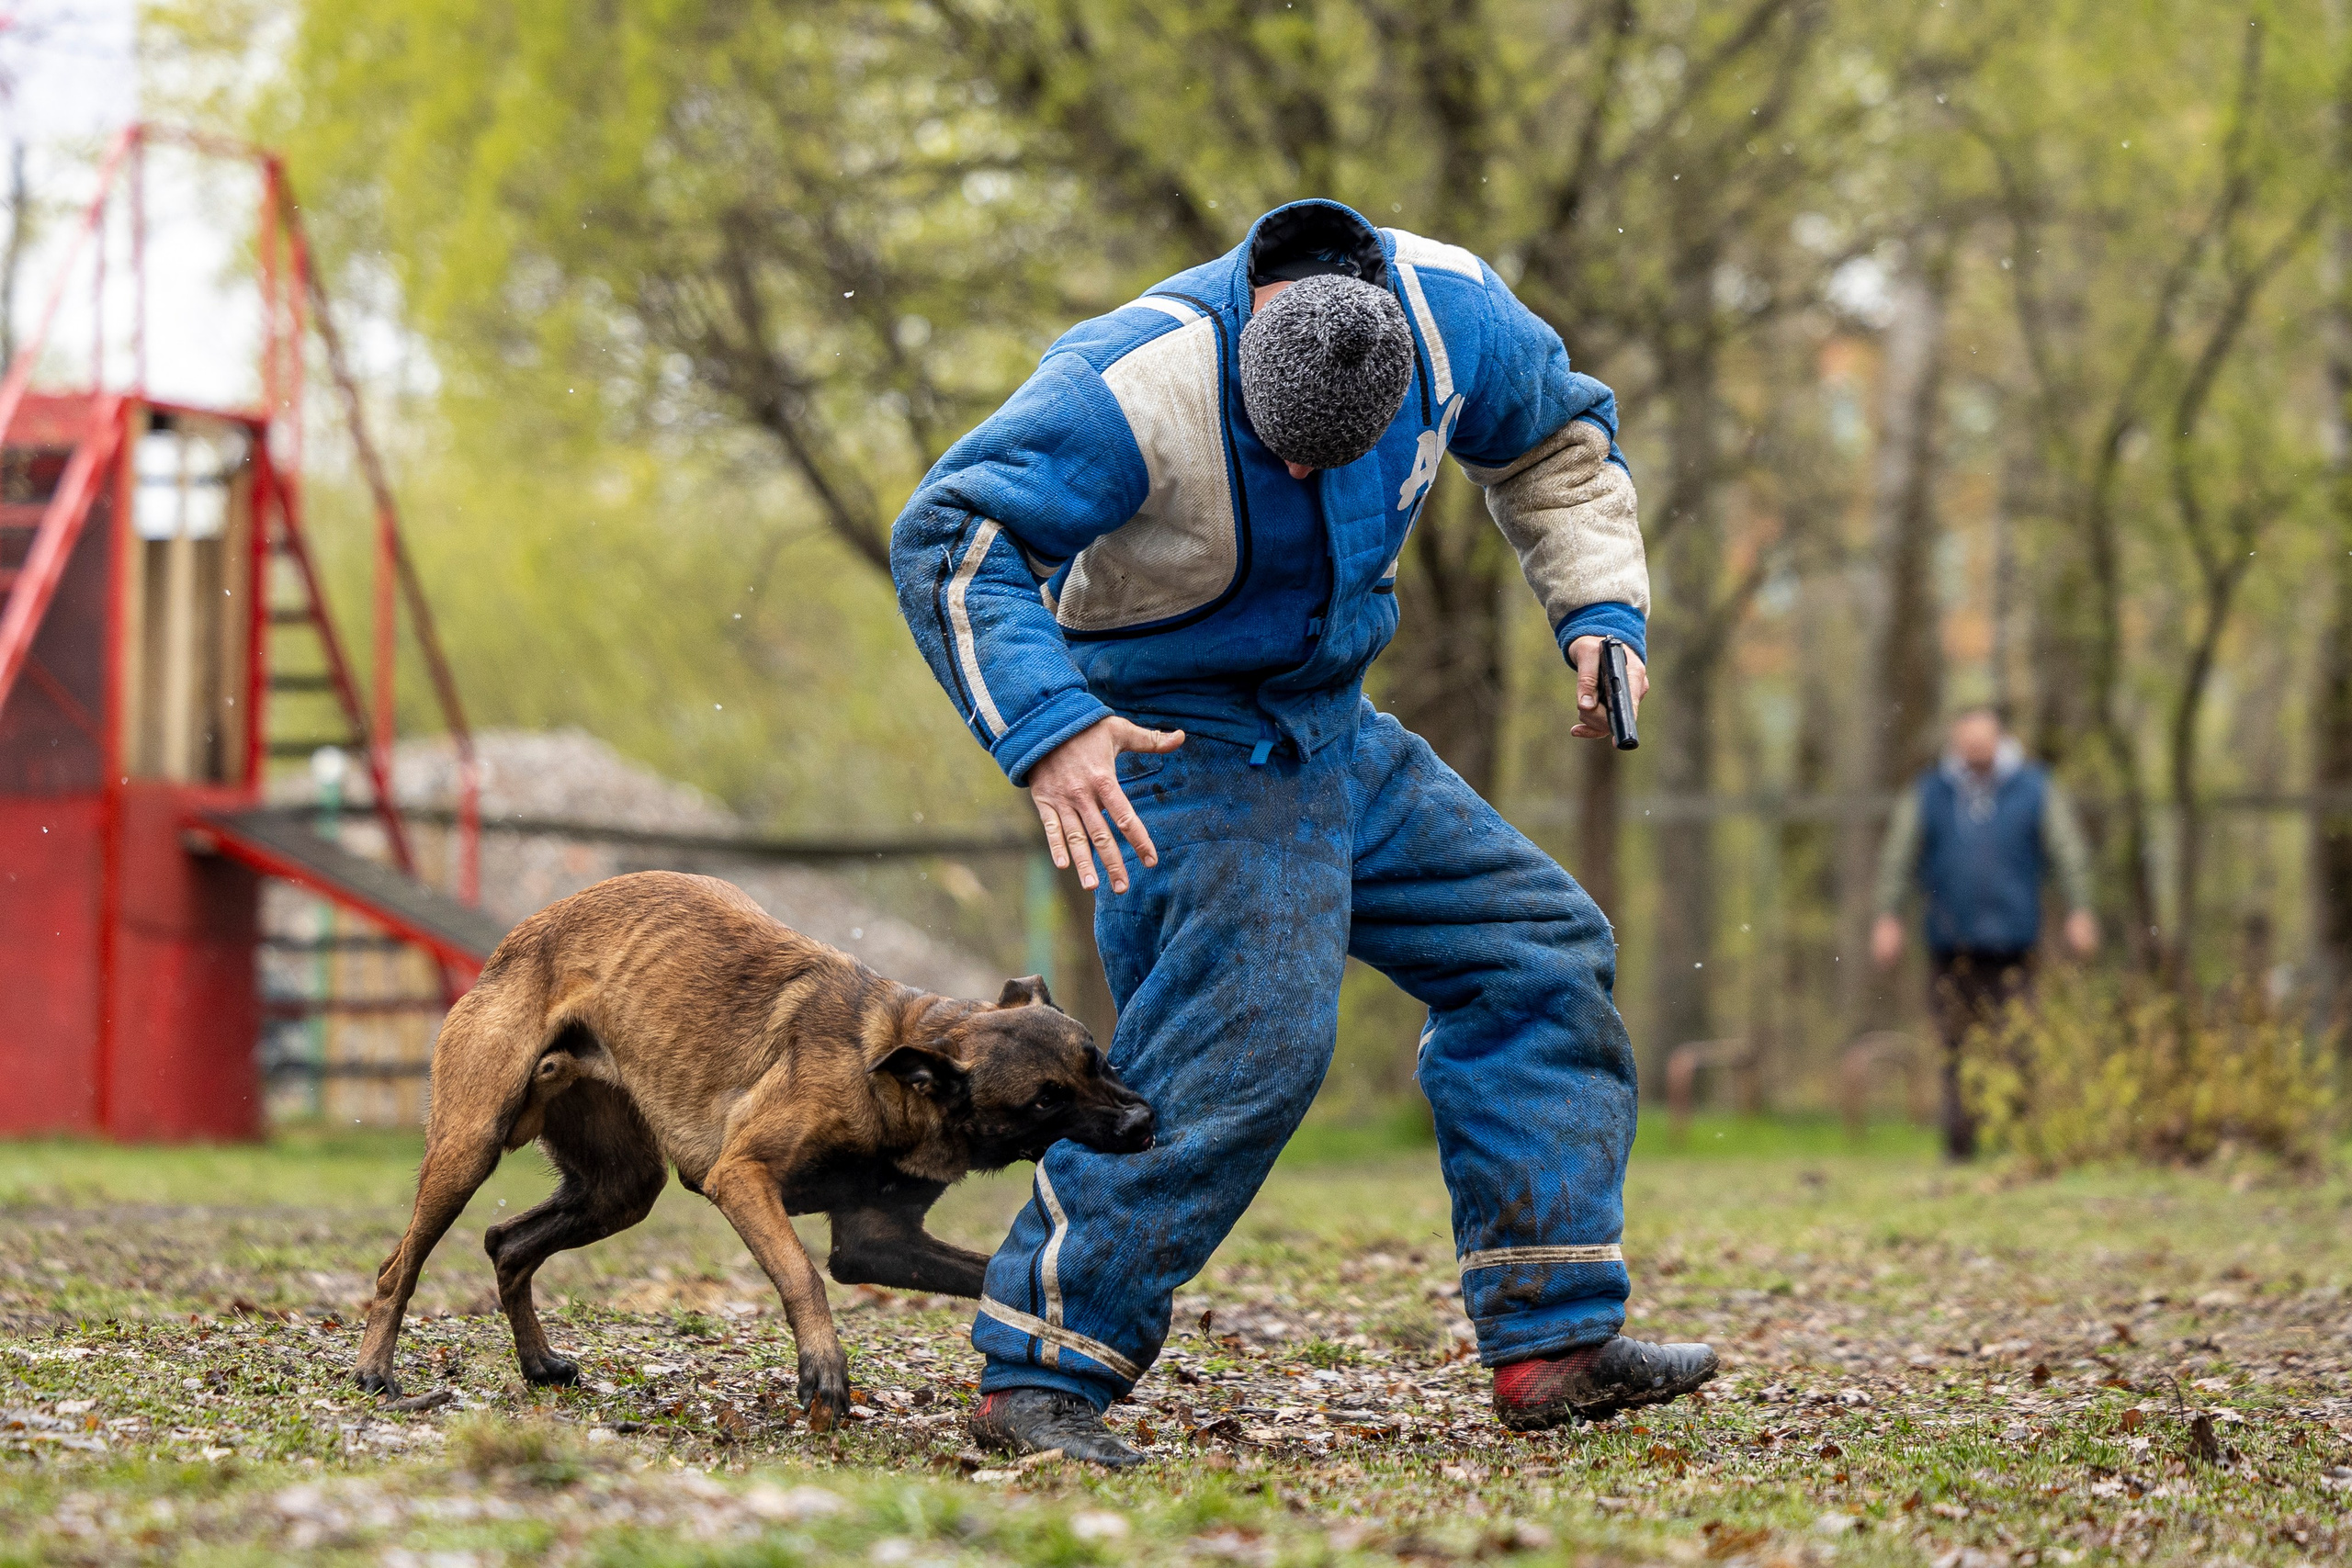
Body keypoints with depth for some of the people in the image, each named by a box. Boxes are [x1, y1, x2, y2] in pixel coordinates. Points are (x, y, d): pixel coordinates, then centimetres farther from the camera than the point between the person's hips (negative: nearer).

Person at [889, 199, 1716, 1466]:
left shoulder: (1449, 314, -11)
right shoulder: (1140, 384, -30)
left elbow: (1556, 439, 10)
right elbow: (951, 540, -33)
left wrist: (1599, 609, -3)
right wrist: (1045, 729, -44)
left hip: (1333, 733, 8)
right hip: (1176, 745, -7)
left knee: (1540, 950, 6)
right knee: (1243, 1036, -23)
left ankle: (1553, 1338, 10)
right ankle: (1038, 1374, -18)